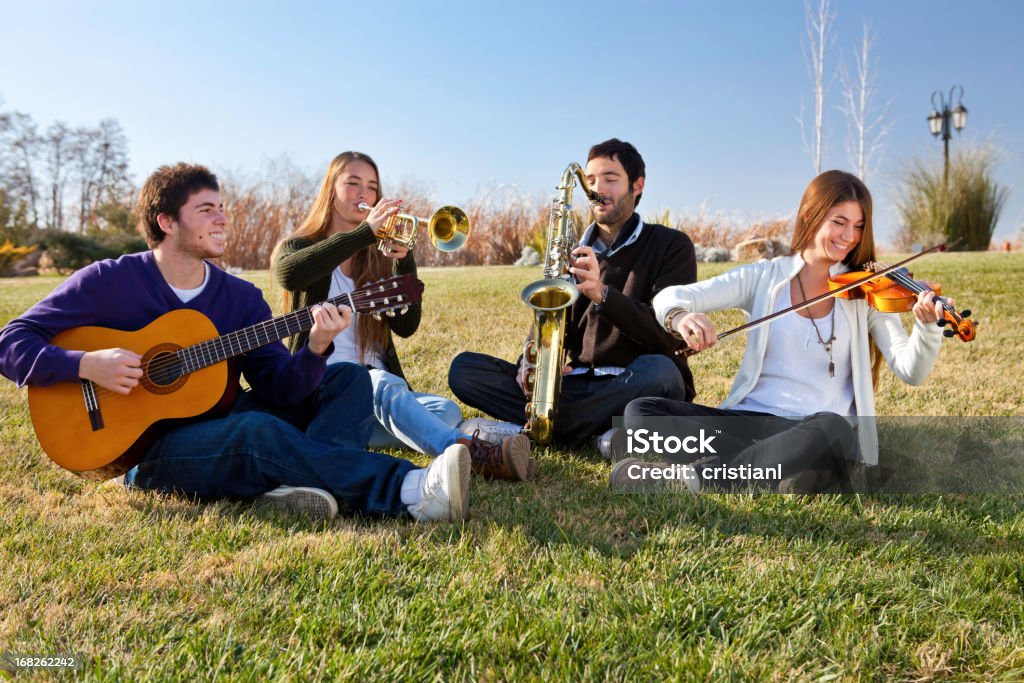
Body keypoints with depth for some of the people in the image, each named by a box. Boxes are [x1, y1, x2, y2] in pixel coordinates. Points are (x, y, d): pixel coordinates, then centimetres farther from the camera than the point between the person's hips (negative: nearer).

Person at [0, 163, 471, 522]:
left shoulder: (242, 297, 5)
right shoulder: (108, 282, -5)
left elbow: (279, 387, -4)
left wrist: (315, 350, -24)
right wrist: (85, 364, -22)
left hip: (220, 425, 6)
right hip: (145, 449, -5)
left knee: (350, 379, -7)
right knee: (257, 429, -36)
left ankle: (297, 485, -38)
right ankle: (411, 492, -45)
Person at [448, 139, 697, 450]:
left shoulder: (671, 246, 2)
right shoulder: (576, 254, 17)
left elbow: (670, 334, -11)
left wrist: (603, 293, -25)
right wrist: (531, 363, -13)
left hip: (636, 388, -4)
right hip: (577, 385, 4)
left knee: (657, 370, -40)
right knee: (463, 367, -11)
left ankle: (522, 431, -29)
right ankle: (599, 430, -25)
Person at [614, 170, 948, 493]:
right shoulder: (765, 277, 7)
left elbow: (910, 371, -4)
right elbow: (671, 296, -2)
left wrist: (927, 328, -25)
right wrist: (680, 316, -27)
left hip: (816, 432, -1)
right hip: (749, 420, 2)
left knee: (833, 429, -39)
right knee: (639, 411, -18)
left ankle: (697, 477, -24)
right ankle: (775, 466, -24)